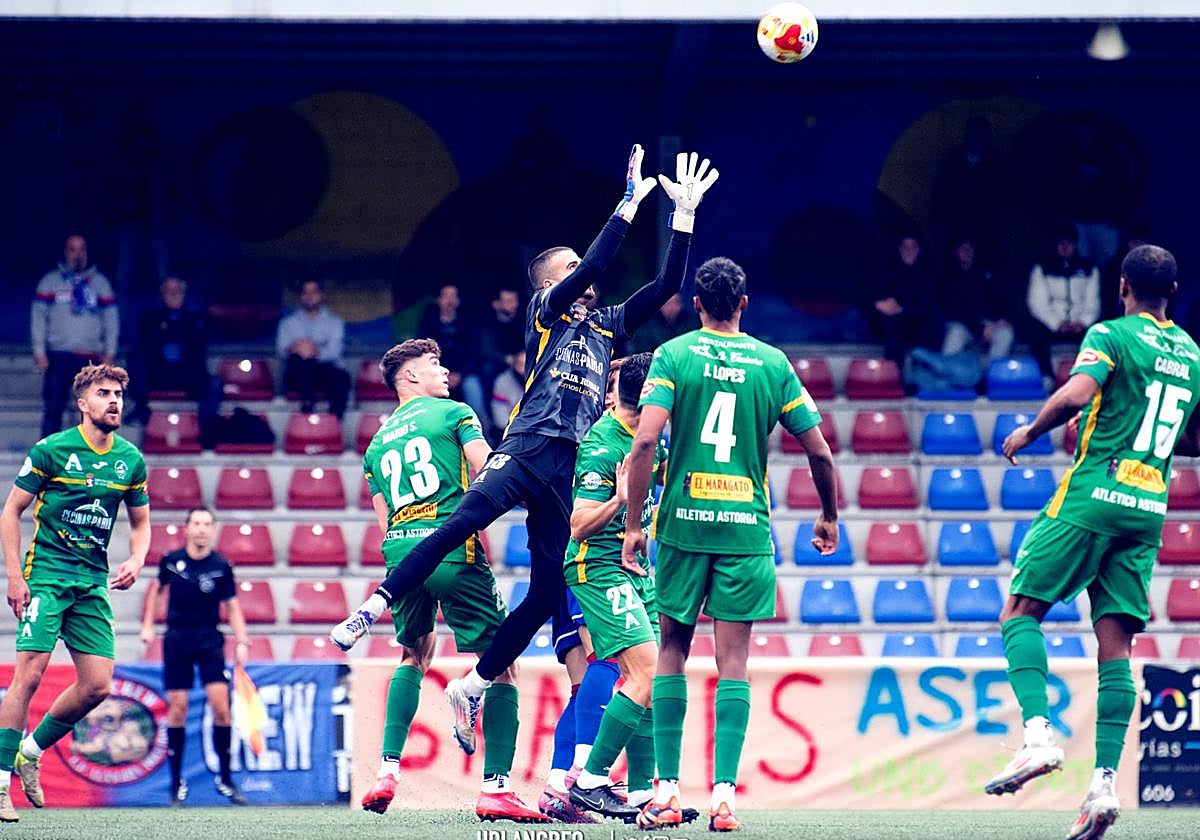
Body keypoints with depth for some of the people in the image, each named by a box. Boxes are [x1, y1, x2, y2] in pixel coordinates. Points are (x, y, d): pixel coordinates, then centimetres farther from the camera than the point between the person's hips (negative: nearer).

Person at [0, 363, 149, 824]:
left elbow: (140, 522, 18)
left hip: (93, 582, 5)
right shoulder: (51, 449, -7)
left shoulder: (131, 459, 7)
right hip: (46, 574, -5)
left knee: (97, 685, -2)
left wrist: (136, 561, -2)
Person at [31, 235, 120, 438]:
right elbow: (38, 317, 4)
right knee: (53, 409, -4)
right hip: (58, 357, -1)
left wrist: (109, 353, 1)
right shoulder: (50, 281, 6)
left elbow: (111, 319, 9)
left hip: (91, 358, 1)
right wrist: (39, 352, -4)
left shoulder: (100, 282, 10)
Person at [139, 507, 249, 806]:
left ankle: (224, 779, 0)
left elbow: (232, 606, 4)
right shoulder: (171, 560, 1)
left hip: (210, 641, -1)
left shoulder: (220, 566, -2)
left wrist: (242, 641, -6)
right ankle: (177, 783, 8)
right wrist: (147, 625, 15)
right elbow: (156, 588, 20)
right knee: (177, 708, -2)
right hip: (177, 640, 1)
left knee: (221, 706, -11)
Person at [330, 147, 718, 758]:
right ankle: (374, 607, -31)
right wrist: (629, 204, -3)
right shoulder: (547, 310, 11)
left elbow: (666, 285, 22)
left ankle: (472, 687, 6)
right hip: (528, 448, -5)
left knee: (549, 593, -3)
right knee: (464, 521, -30)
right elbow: (592, 266, -5)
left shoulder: (607, 324, 25)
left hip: (569, 469, 5)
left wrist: (685, 214, 17)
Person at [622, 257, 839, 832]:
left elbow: (645, 441, -12)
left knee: (672, 651, 10)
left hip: (684, 524, 0)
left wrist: (633, 524, -7)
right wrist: (829, 517, 20)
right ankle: (724, 794, -7)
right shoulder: (772, 363, 3)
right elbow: (820, 452, 4)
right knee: (733, 660, 1)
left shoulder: (673, 355, -1)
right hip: (747, 527, 0)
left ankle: (666, 791, 5)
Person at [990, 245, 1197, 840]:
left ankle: (1038, 734, -17)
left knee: (1019, 613, 3)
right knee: (1115, 645, 2)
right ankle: (1105, 783, -8)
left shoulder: (1111, 335, -4)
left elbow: (1075, 394, -20)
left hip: (1093, 495, -5)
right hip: (1150, 508, 5)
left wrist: (1029, 432, -4)